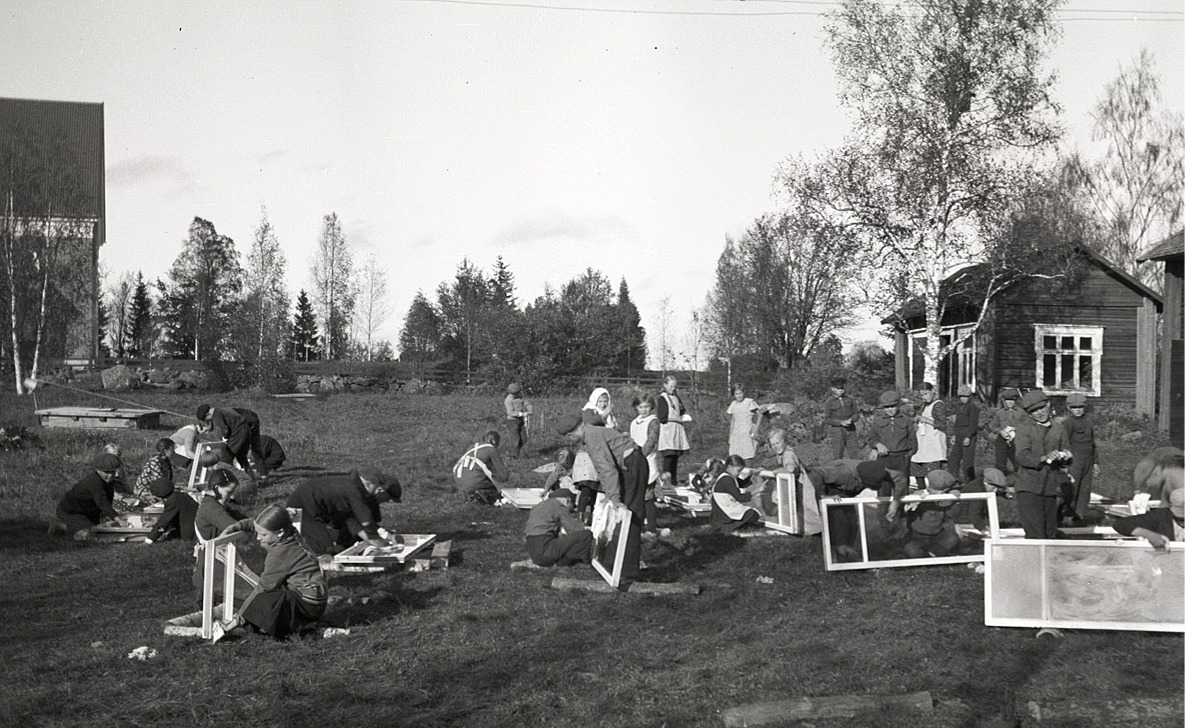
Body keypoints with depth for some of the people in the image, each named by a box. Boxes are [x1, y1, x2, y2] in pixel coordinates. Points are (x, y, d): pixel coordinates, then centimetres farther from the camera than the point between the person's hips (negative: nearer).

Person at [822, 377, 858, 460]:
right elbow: (826, 420, -8)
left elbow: (857, 413, 12)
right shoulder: (829, 402, -4)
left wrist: (851, 420, -10)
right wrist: (841, 422, -19)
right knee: (837, 457, -5)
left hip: (850, 430, 4)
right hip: (836, 430, -4)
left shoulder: (849, 399, 9)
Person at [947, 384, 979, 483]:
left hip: (969, 436, -9)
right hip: (959, 436, 9)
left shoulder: (973, 407, -10)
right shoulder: (961, 406, 15)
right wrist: (954, 435, 17)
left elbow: (974, 424, -16)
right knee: (954, 458, 8)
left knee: (967, 460, -5)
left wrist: (968, 437, -21)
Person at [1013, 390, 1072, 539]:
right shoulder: (1024, 428, -1)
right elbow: (1021, 456, -13)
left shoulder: (1059, 429, 13)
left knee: (1050, 535, 10)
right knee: (1035, 535, -13)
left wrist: (1064, 456, -9)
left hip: (1050, 489, 5)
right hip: (1029, 489, -5)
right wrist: (1043, 458, -30)